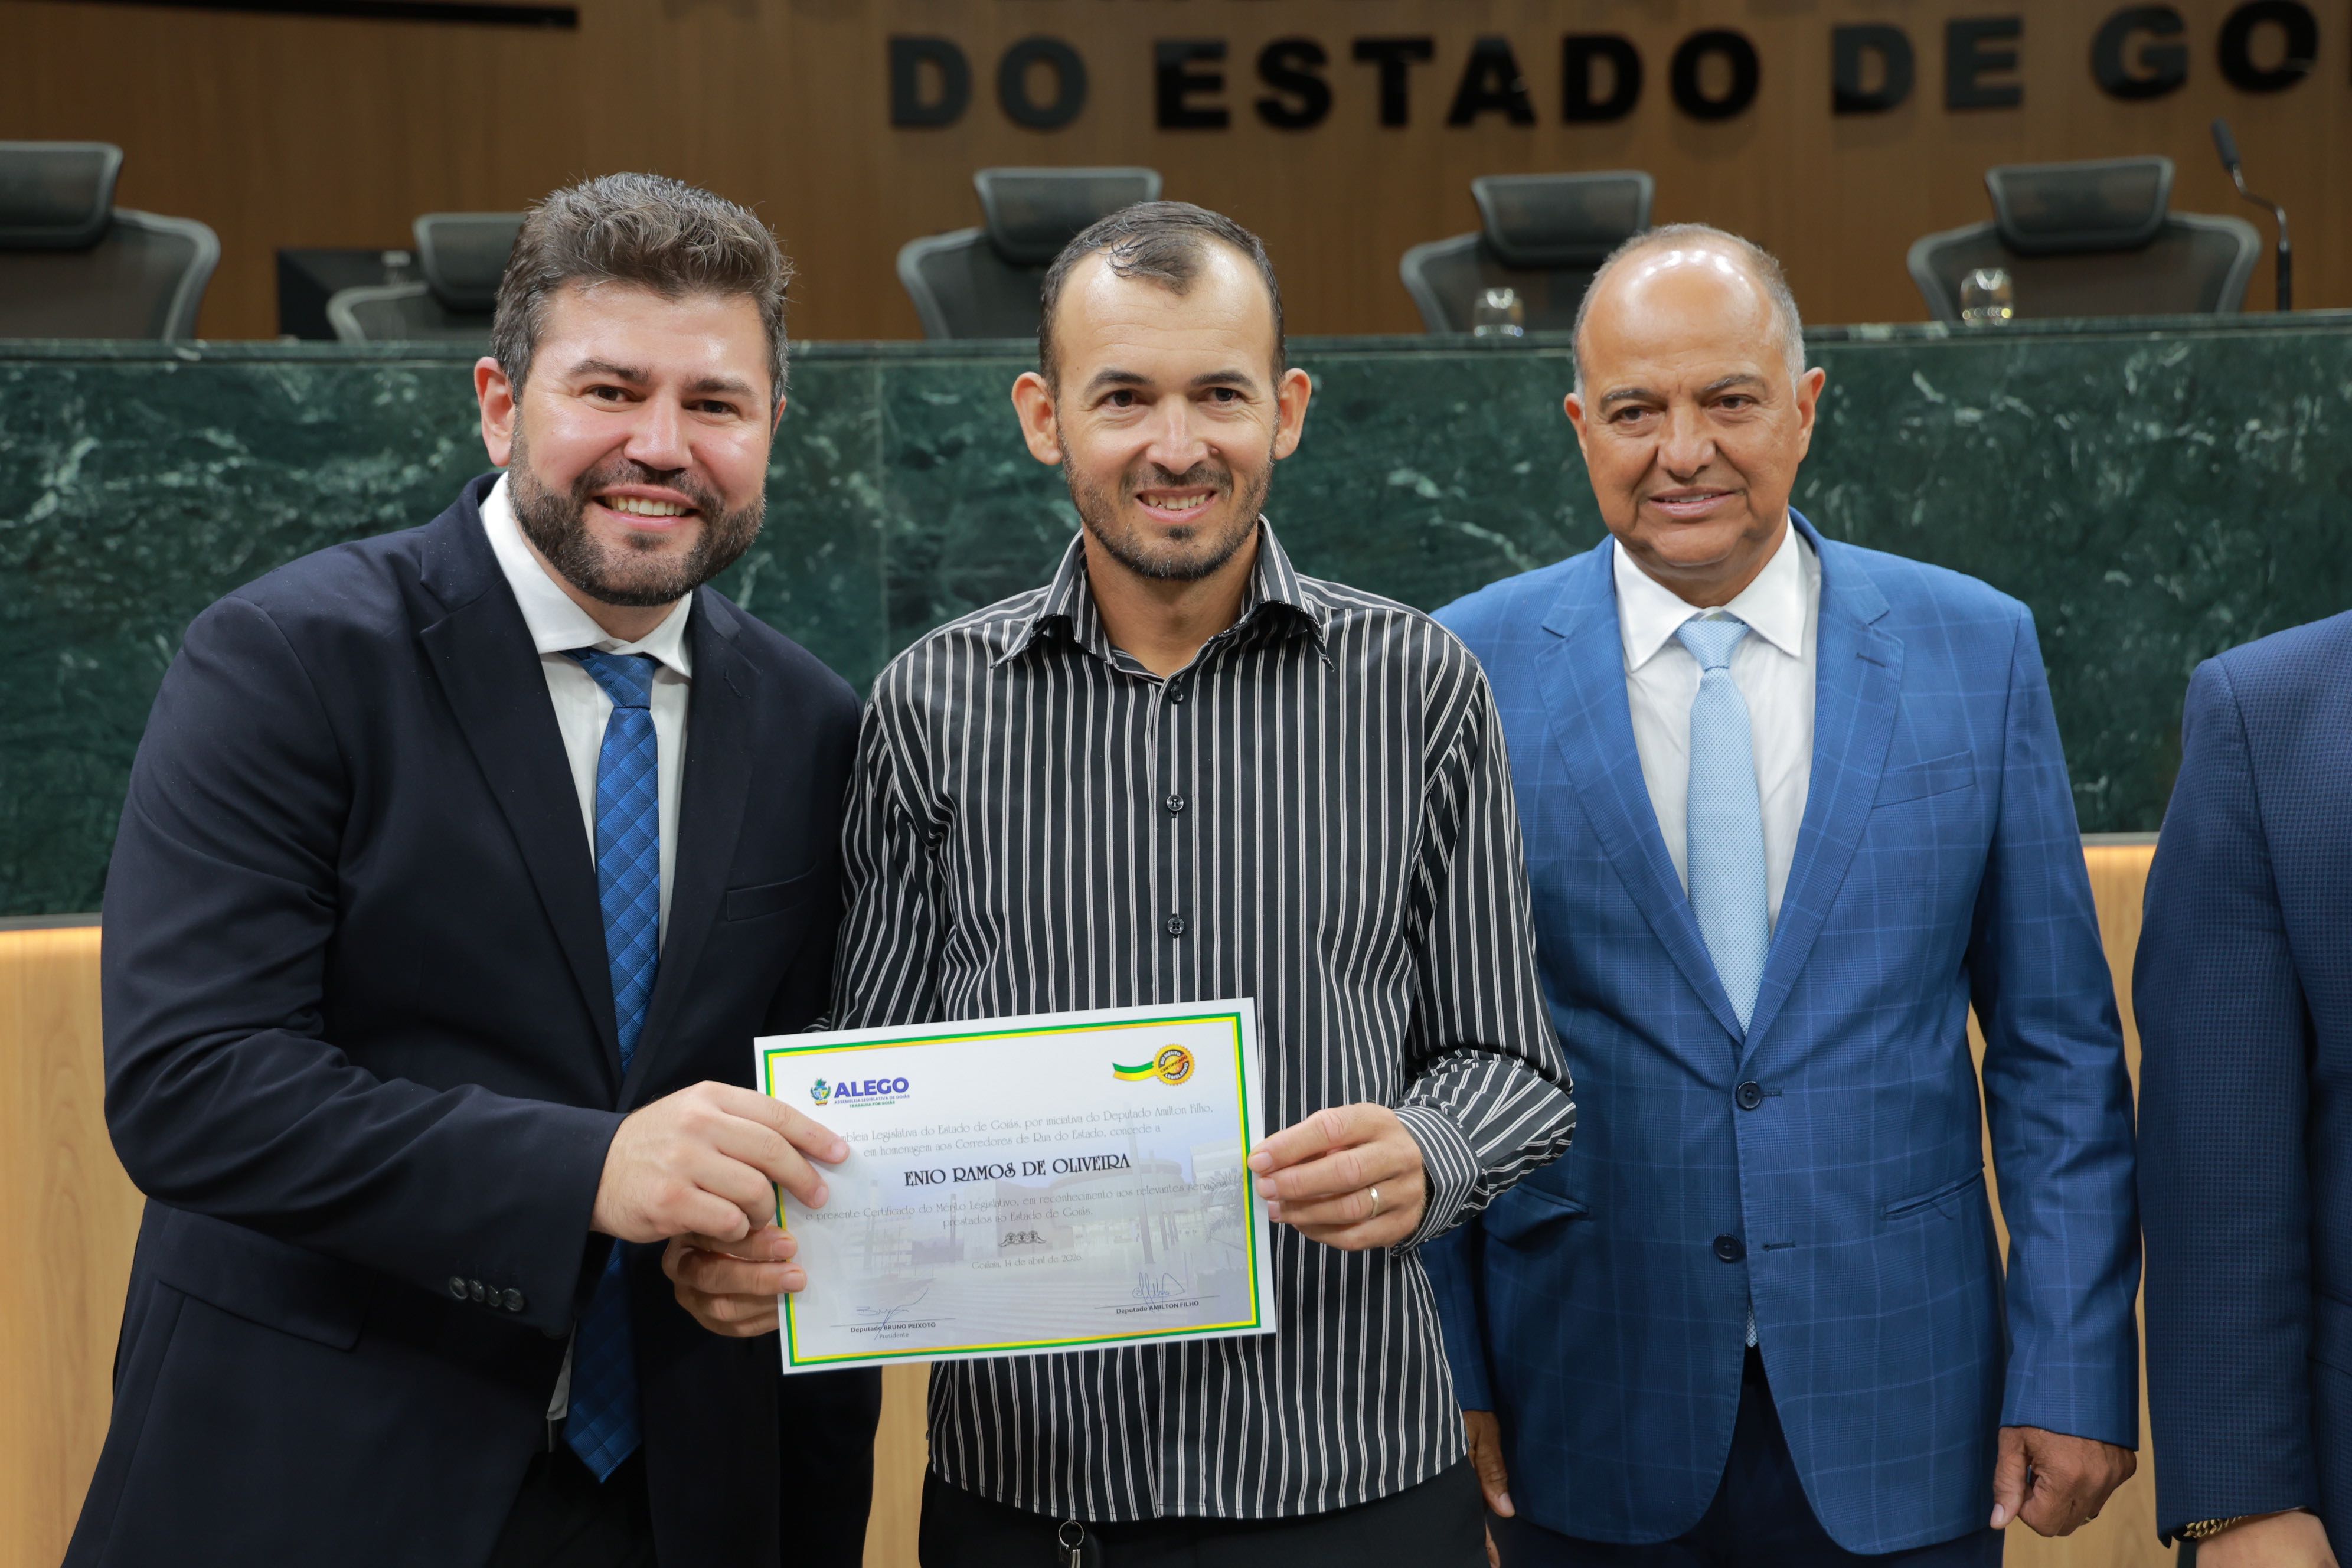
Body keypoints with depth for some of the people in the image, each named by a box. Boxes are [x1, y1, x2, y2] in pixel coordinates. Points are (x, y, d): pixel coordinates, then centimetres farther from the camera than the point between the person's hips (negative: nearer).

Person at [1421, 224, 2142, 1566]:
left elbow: (2057, 1045, 2)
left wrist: (2076, 1373, -2)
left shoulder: (1977, 649, 0)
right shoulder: (1470, 669, -4)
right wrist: (1442, 1377, -2)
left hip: (1900, 1419, 1)